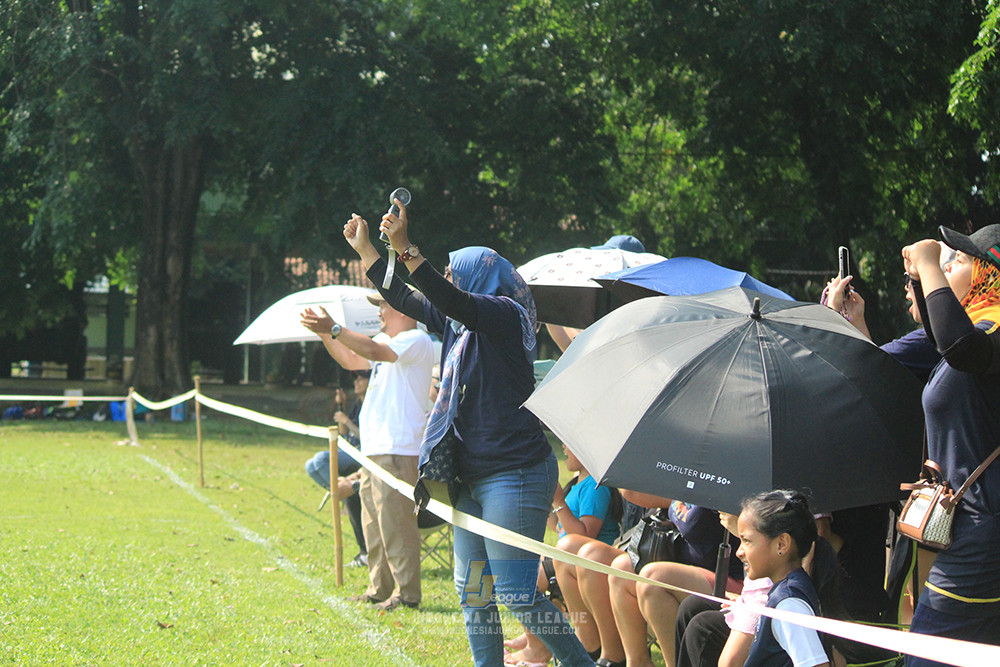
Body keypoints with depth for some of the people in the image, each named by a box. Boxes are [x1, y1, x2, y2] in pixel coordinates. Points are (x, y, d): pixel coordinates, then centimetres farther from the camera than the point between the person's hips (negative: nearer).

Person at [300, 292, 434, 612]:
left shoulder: (417, 341, -10)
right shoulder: (388, 341, 21)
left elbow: (374, 351, -24)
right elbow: (351, 360, 27)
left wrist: (334, 329, -24)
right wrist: (324, 333, 15)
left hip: (398, 450, -10)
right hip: (374, 449, 10)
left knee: (395, 522, -10)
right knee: (373, 523, 13)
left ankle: (407, 593, -7)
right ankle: (380, 588, 20)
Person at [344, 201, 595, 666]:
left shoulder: (503, 314, -9)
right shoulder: (458, 324, 16)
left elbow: (449, 300, -26)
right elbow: (403, 299, 27)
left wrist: (405, 249, -30)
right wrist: (365, 249, 29)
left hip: (515, 474, -10)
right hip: (473, 478, 10)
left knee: (516, 594, -11)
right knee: (472, 591, 10)